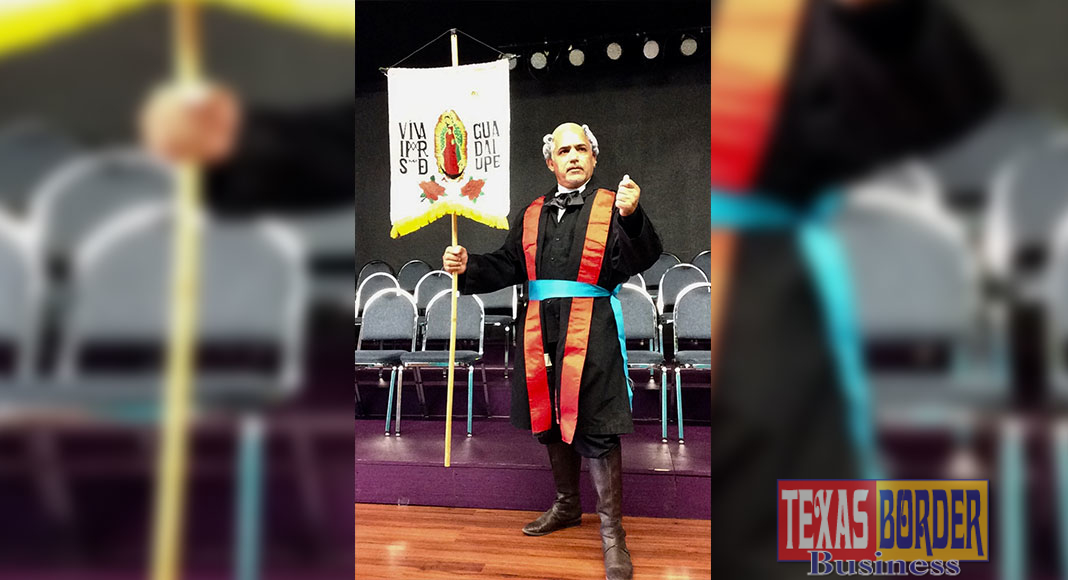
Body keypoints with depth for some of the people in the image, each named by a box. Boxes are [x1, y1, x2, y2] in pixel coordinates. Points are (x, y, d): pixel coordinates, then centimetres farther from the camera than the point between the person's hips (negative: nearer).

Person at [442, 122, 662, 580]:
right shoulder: (532, 215, 14)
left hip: (590, 335, -5)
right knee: (552, 422, 17)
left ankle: (612, 533, 8)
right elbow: (508, 266, 15)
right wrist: (467, 267, -1)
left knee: (595, 431, -5)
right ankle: (566, 506, 38)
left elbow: (642, 259, -16)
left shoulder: (611, 207, -1)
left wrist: (630, 216, -34)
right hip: (542, 333, 5)